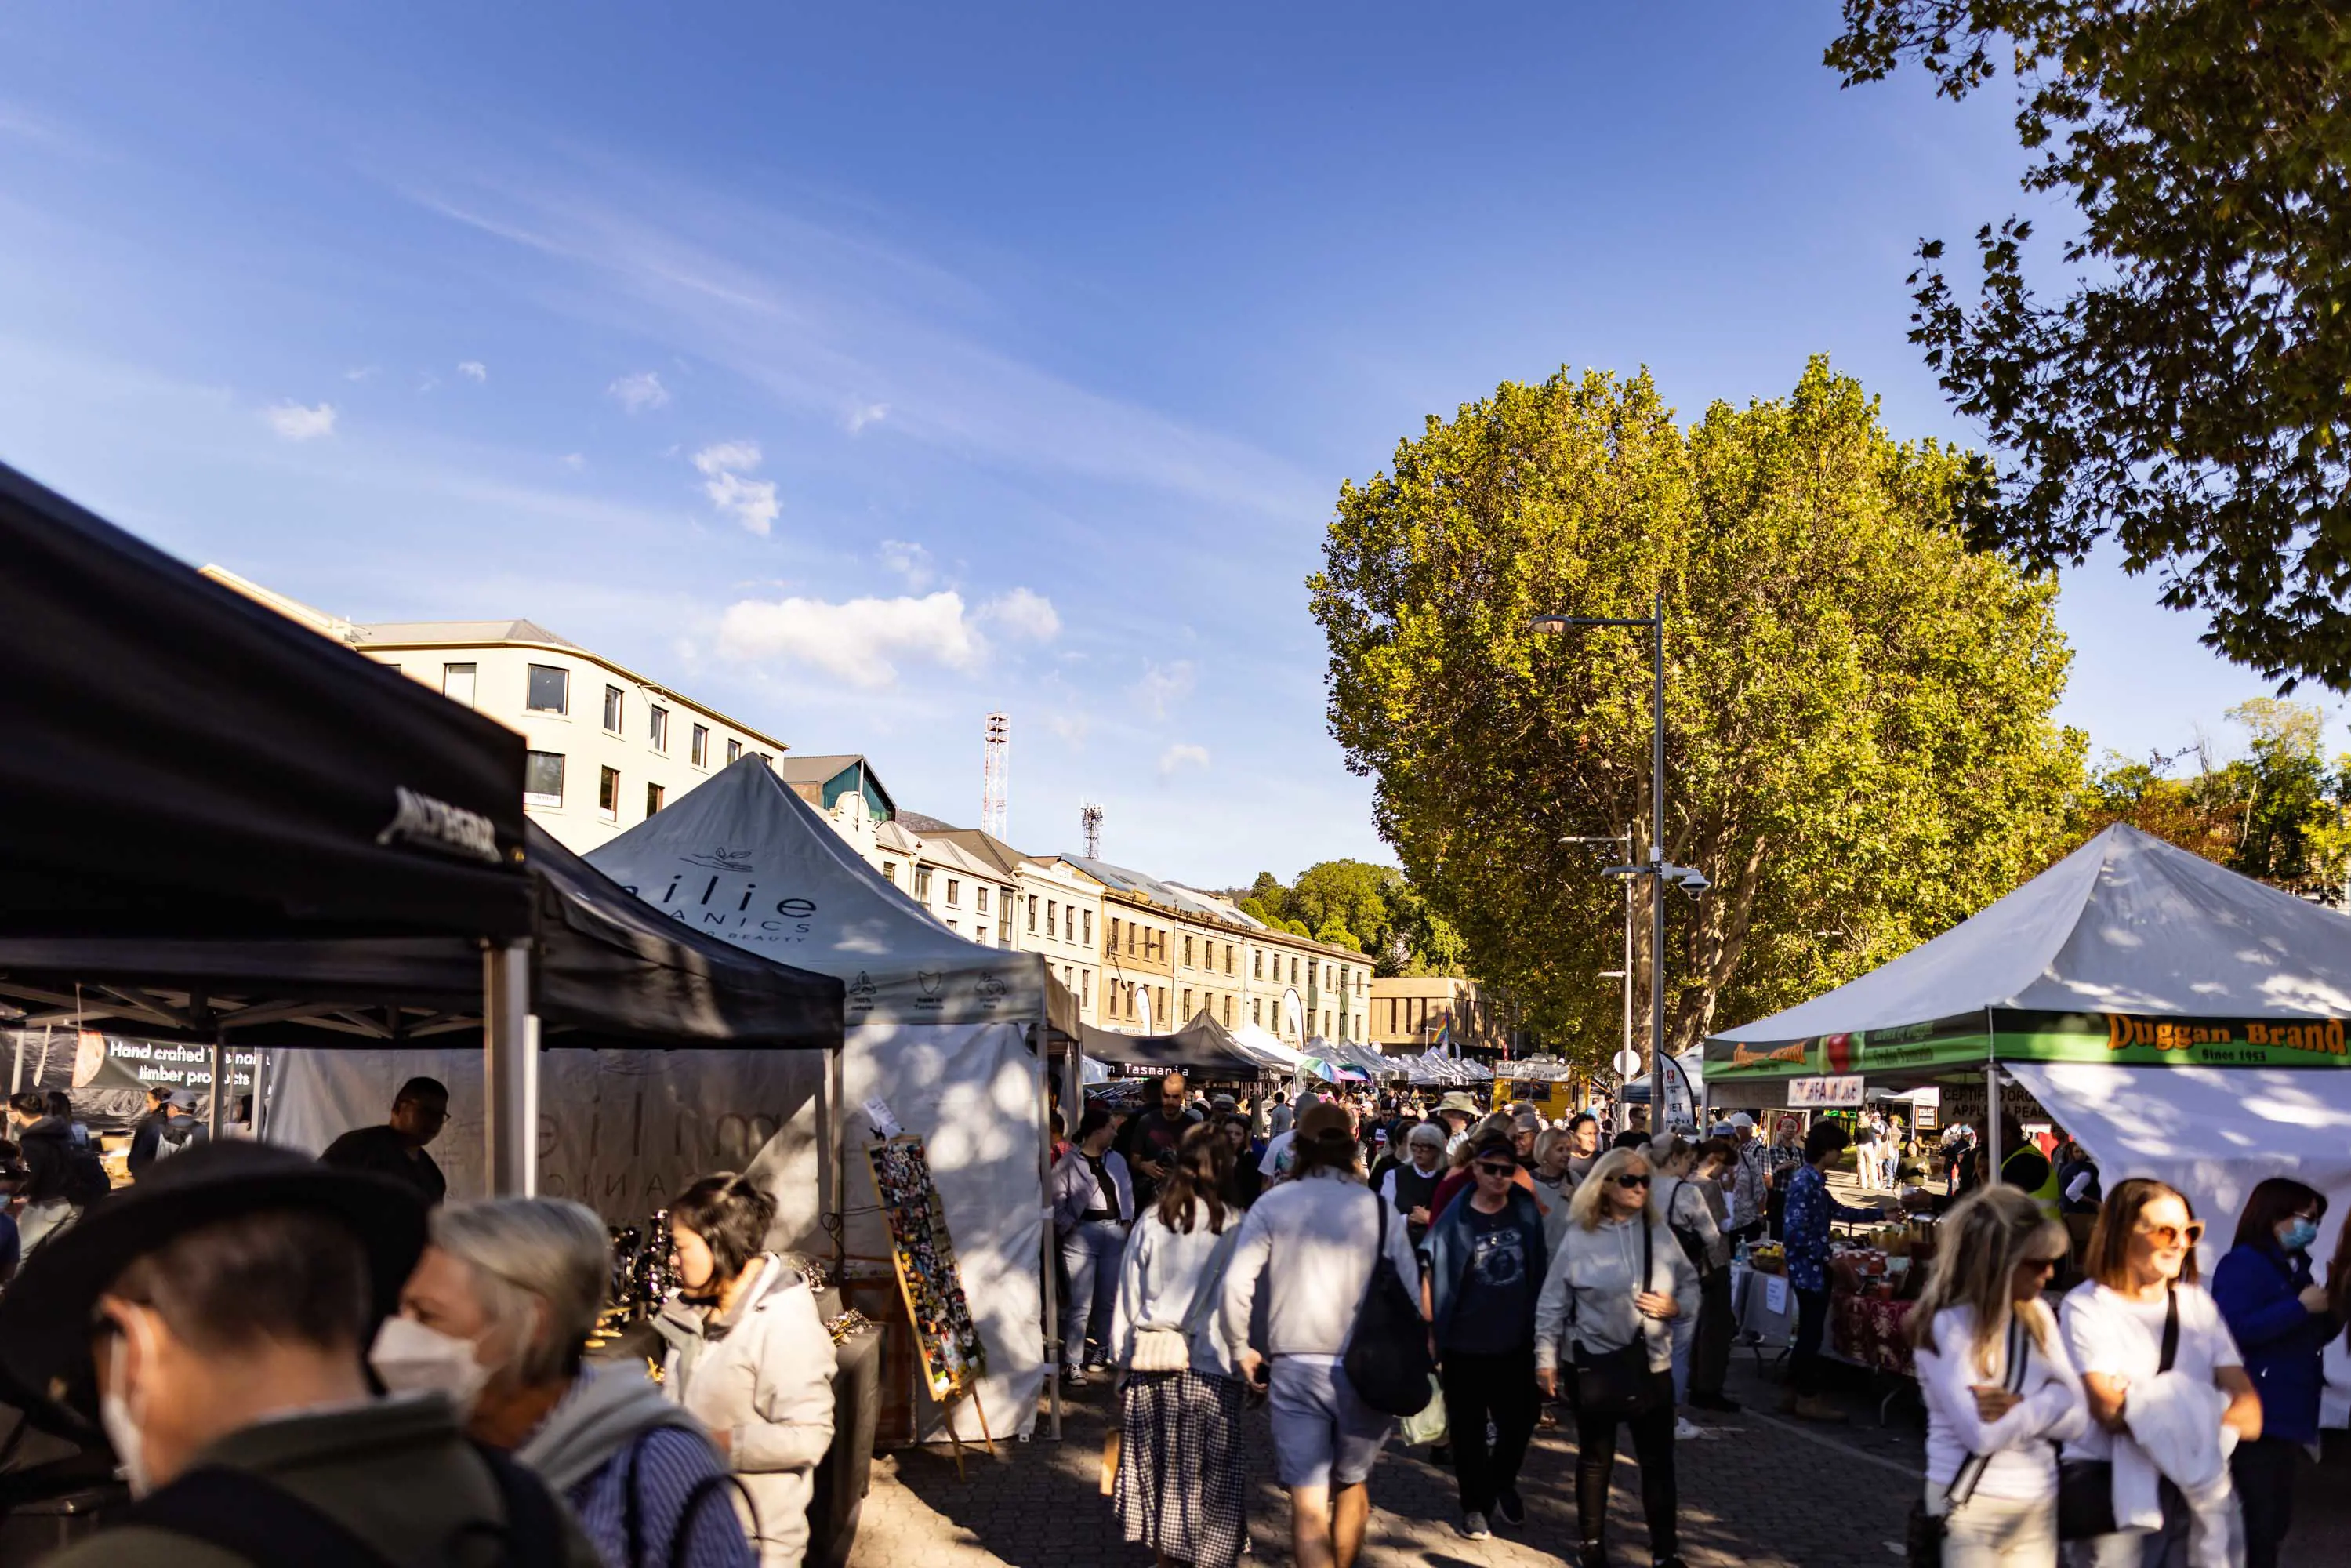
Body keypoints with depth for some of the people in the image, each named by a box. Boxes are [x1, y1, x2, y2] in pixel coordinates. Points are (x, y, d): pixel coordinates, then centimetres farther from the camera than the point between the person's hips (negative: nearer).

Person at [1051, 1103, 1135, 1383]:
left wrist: (1127, 1220, 3)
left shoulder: (1116, 1160, 13)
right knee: (1081, 1303, -8)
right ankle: (1073, 1364, -4)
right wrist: (1069, 1227, -13)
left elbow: (1127, 1191, 15)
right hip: (1083, 1231, -5)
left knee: (1109, 1297, 13)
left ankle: (1106, 1350, 28)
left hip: (1114, 1231, 5)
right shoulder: (1069, 1162, -5)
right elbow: (1057, 1198, -8)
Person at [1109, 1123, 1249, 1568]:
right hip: (1209, 1367, -4)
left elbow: (1128, 1294, 5)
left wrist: (1125, 1355, 14)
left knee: (1159, 1466, 15)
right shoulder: (1234, 1226, -9)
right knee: (1209, 1477, 5)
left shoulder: (1151, 1220, 1)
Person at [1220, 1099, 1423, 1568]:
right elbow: (1411, 1291, -2)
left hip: (1296, 1367, -2)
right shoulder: (1379, 1207, 1)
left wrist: (1240, 1348, 5)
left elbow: (1236, 1283, -9)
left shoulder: (1273, 1203, -1)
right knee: (1352, 1484, 24)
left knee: (1308, 1502, 0)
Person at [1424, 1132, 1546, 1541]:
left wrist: (1539, 1328, 7)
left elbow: (1539, 1271, 7)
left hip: (1516, 1343, 2)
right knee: (1469, 1430, 10)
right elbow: (1439, 1281, -6)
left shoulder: (1526, 1213, -2)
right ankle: (1475, 1505, 28)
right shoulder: (1454, 1221, -10)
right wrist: (1437, 1337, -5)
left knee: (1519, 1422, 12)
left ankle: (1502, 1484, 39)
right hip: (1465, 1346, -2)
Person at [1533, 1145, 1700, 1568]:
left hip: (1653, 1365, 2)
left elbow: (1691, 1285, 9)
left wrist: (1675, 1306, -12)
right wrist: (1546, 1359, -4)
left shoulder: (1660, 1234, 1)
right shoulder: (1579, 1238, -8)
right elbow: (1552, 1304, -4)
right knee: (1595, 1459, 11)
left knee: (1658, 1459, 7)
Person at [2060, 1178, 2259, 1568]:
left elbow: (2248, 1415, 0)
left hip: (2192, 1489, 4)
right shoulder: (2086, 1306, -6)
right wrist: (2207, 1408, -8)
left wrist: (2141, 1407, -15)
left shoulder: (2198, 1303, 10)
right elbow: (2111, 1413, -17)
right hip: (2111, 1492, -4)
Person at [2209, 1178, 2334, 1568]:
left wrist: (2334, 1309, 2)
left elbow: (2312, 1337, 21)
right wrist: (2302, 1307, -19)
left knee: (2274, 1522, 12)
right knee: (2258, 1524, -11)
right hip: (2256, 1418, -9)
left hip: (2289, 1415, 9)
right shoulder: (2242, 1264, -11)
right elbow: (2234, 1330, -25)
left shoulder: (2295, 1268, 14)